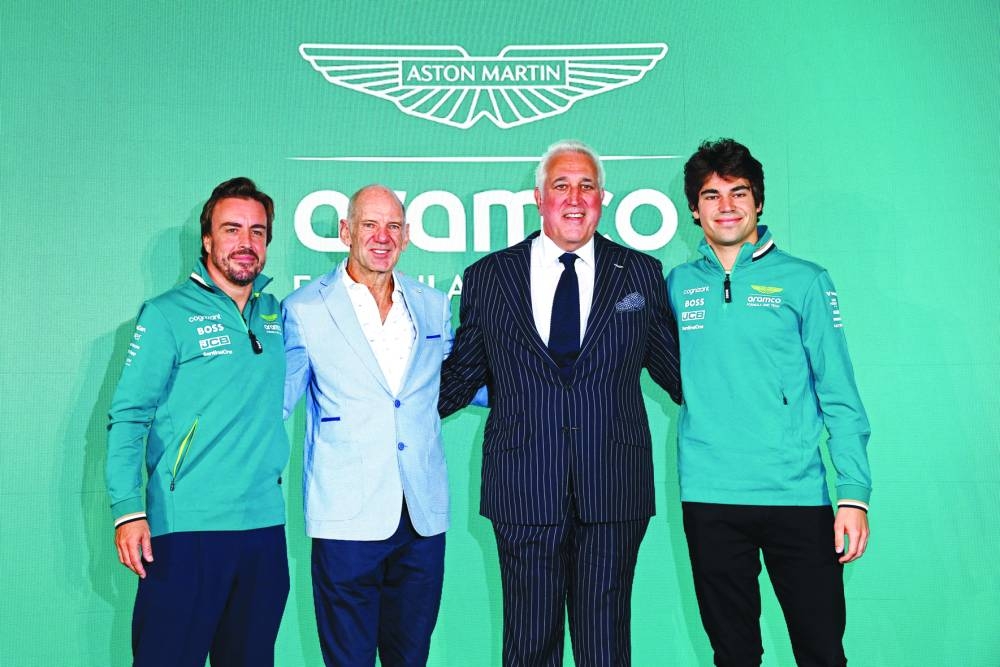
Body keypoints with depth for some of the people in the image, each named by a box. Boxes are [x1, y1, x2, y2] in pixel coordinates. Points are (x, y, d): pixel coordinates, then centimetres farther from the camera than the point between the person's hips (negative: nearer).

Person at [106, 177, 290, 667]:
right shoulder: (168, 314, -4)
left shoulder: (275, 314, 11)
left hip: (264, 525, 5)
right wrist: (128, 510, -15)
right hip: (186, 528, -5)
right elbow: (127, 418, -7)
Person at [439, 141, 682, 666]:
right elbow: (461, 375, 11)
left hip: (613, 492, 1)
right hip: (524, 493, 0)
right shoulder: (488, 277, 7)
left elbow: (673, 368, 12)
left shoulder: (641, 274, 7)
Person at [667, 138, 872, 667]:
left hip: (797, 495, -1)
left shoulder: (804, 281, 2)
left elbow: (840, 397, 1)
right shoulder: (677, 285, 8)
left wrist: (854, 494, -5)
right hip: (708, 498, 2)